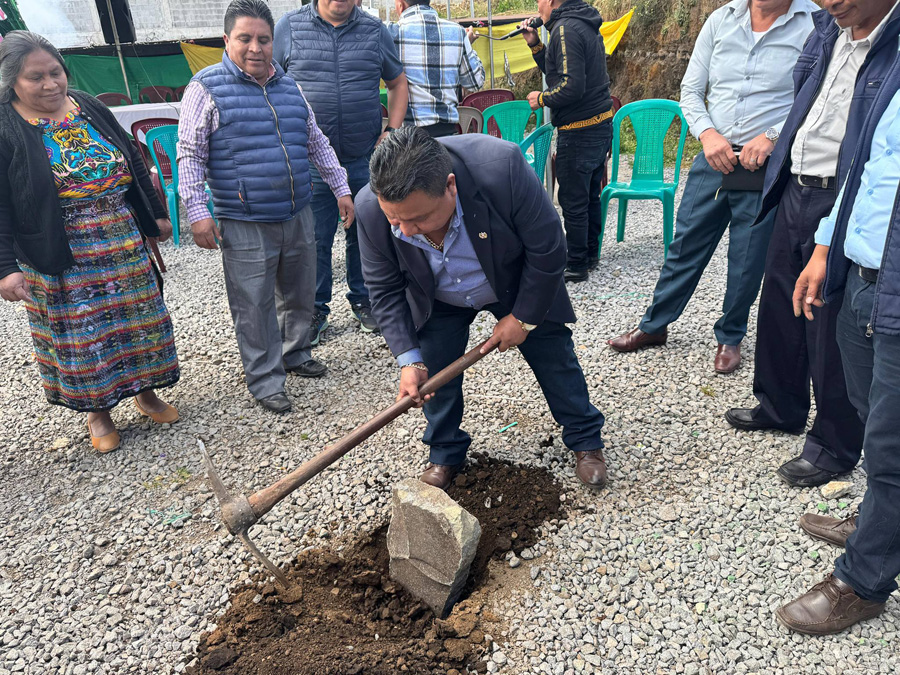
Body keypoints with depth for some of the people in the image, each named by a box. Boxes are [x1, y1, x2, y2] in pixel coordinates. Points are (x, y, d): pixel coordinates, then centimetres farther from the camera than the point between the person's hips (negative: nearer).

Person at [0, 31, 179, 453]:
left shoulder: (90, 109, 6)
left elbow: (134, 167, 14)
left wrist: (155, 216, 15)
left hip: (124, 247, 4)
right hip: (63, 261, -4)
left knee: (139, 320, 11)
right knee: (80, 335, 5)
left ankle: (145, 393, 29)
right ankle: (97, 412, 23)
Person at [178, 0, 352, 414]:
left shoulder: (289, 88, 13)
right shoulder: (207, 88, -4)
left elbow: (317, 143, 20)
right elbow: (190, 154, -5)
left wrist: (341, 188, 17)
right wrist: (197, 212, -12)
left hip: (298, 216, 6)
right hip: (244, 225, -5)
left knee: (300, 292, 17)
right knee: (255, 306, 0)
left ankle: (294, 355, 38)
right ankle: (265, 383, 13)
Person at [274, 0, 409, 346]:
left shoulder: (376, 31, 6)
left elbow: (398, 83, 16)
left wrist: (392, 131, 3)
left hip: (365, 159, 2)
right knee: (314, 238, 3)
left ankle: (362, 299, 29)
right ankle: (316, 308, 19)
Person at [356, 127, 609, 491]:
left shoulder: (502, 167, -42)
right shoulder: (371, 209, -32)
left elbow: (547, 249, -26)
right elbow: (385, 290, -15)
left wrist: (523, 318, -18)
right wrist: (409, 359, -22)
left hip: (520, 286, -1)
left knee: (554, 357, 9)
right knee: (433, 374, 2)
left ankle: (586, 440, 32)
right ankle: (445, 454, 28)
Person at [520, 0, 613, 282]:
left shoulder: (565, 28, -16)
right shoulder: (586, 26, 15)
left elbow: (571, 86, -24)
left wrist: (542, 98, -9)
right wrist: (535, 45, 13)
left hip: (579, 132, -10)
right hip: (601, 125, 10)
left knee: (573, 202, 0)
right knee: (589, 196, 18)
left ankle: (576, 265, 9)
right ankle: (590, 254, 30)